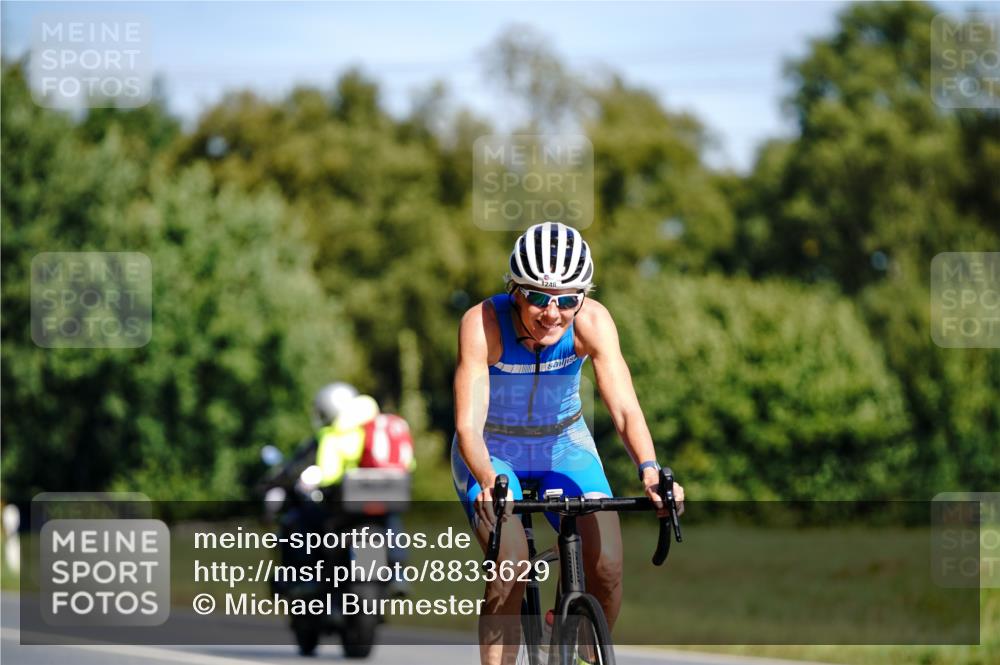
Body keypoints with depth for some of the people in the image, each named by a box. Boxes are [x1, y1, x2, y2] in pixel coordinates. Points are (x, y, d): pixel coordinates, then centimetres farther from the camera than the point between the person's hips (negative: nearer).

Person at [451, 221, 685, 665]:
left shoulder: (592, 322, -25)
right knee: (510, 567, -25)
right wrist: (489, 483, -55)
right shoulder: (483, 324, -30)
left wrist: (650, 470, -50)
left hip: (565, 446, 2)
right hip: (492, 452, -2)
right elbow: (468, 424, -36)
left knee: (607, 568, -15)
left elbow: (624, 408, -32)